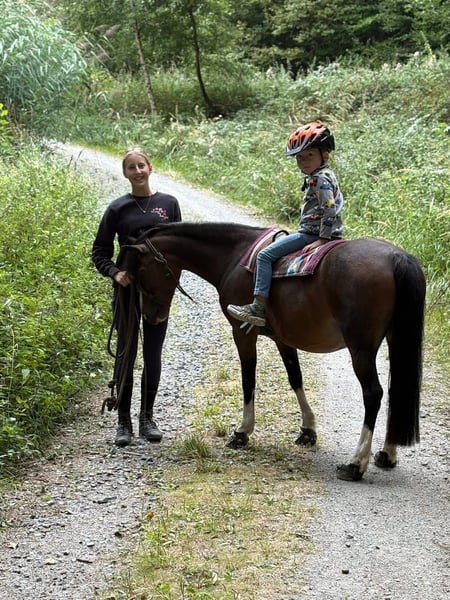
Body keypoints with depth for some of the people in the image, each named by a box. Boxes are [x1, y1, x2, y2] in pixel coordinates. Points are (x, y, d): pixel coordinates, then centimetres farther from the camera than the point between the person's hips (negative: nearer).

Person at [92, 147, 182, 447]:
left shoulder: (169, 203, 3)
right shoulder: (118, 208, 0)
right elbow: (100, 251, 3)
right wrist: (114, 272, -14)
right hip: (127, 288, -1)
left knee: (153, 354, 7)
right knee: (126, 354, 2)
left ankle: (147, 418, 20)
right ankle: (124, 422, 9)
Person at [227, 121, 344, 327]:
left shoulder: (319, 179, -16)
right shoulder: (327, 175, 15)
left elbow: (330, 210, -25)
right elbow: (338, 201, 24)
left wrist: (322, 239, -26)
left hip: (312, 233, -11)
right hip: (321, 232, 11)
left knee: (265, 255, -12)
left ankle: (259, 307, -18)